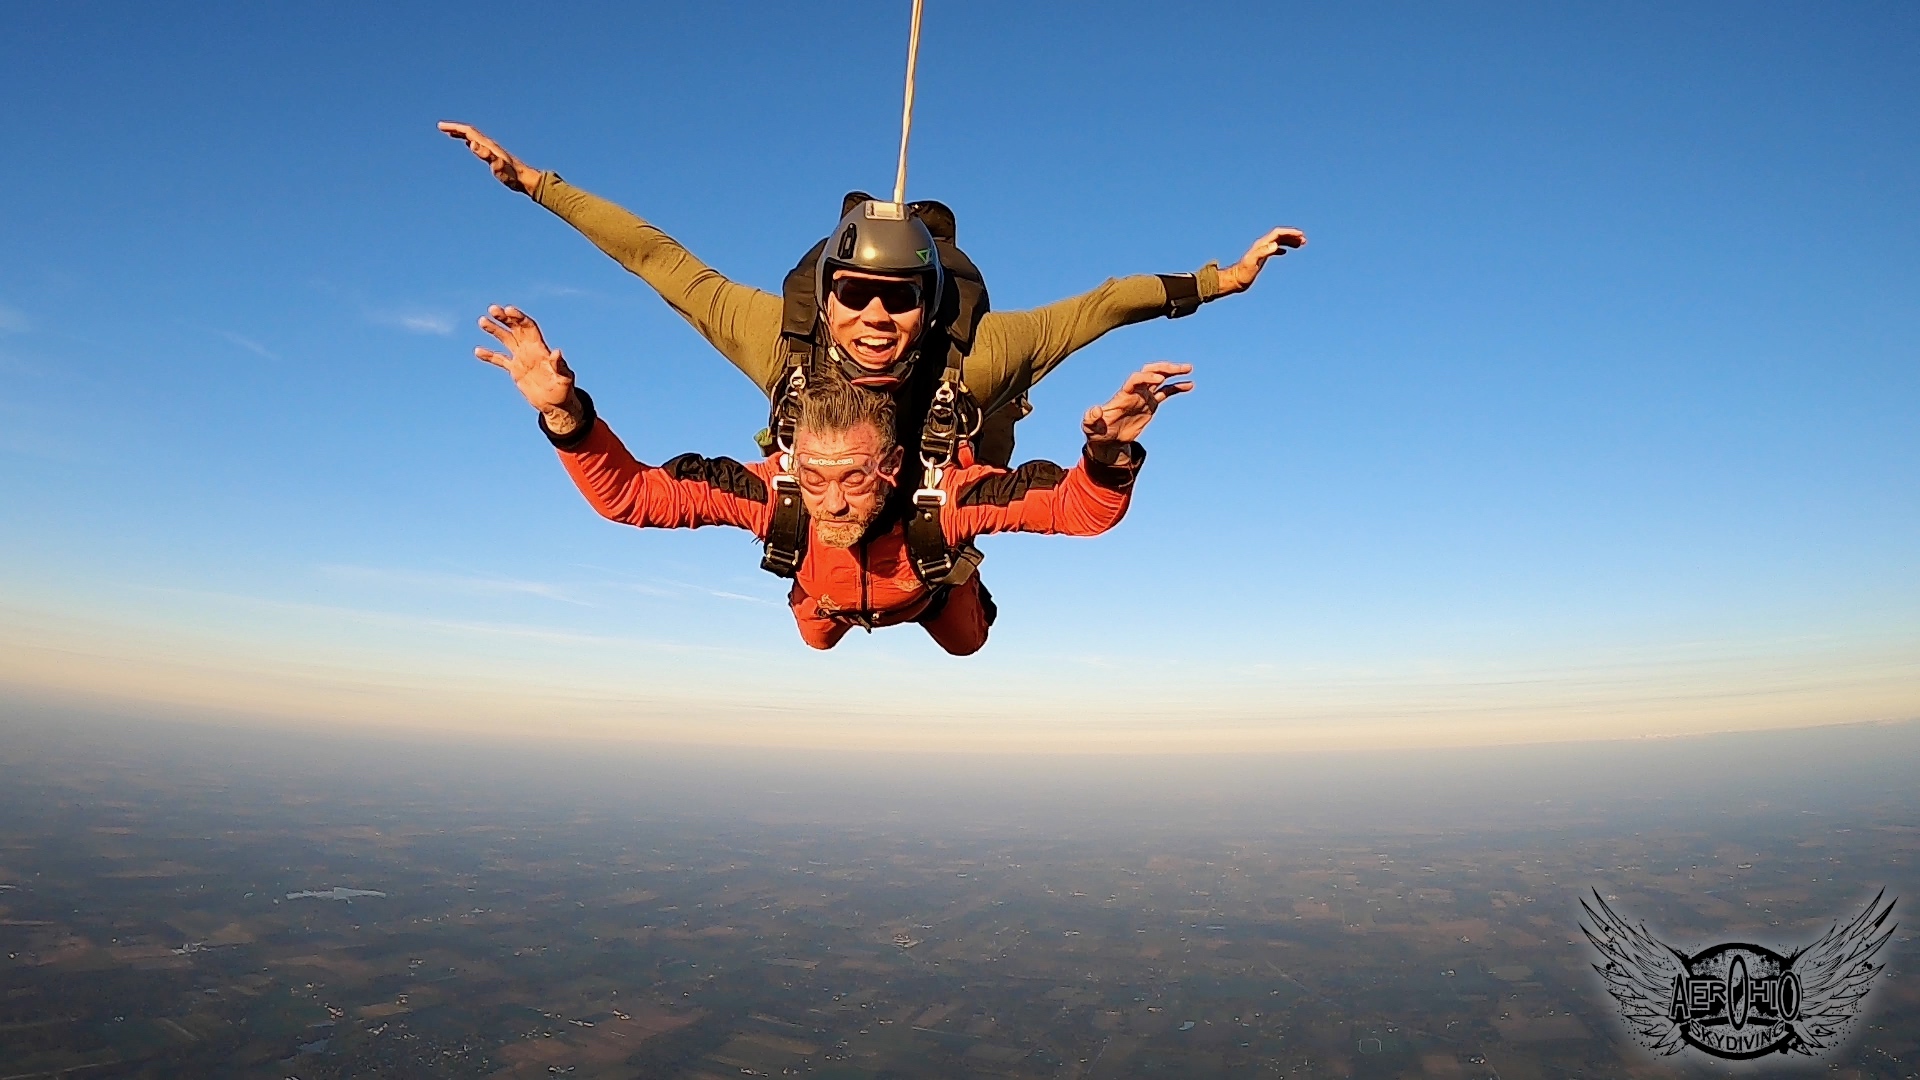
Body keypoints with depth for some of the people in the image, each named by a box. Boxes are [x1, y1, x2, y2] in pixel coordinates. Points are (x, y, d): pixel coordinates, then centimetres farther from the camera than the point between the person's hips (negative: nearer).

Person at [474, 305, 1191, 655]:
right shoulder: (771, 491, -47)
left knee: (967, 643, 30)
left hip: (927, 581, -1)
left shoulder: (944, 497, -50)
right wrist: (564, 414, -60)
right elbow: (624, 493, -42)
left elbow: (1086, 509, -44)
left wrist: (1110, 450, -66)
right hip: (825, 594, 1)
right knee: (817, 637, 35)